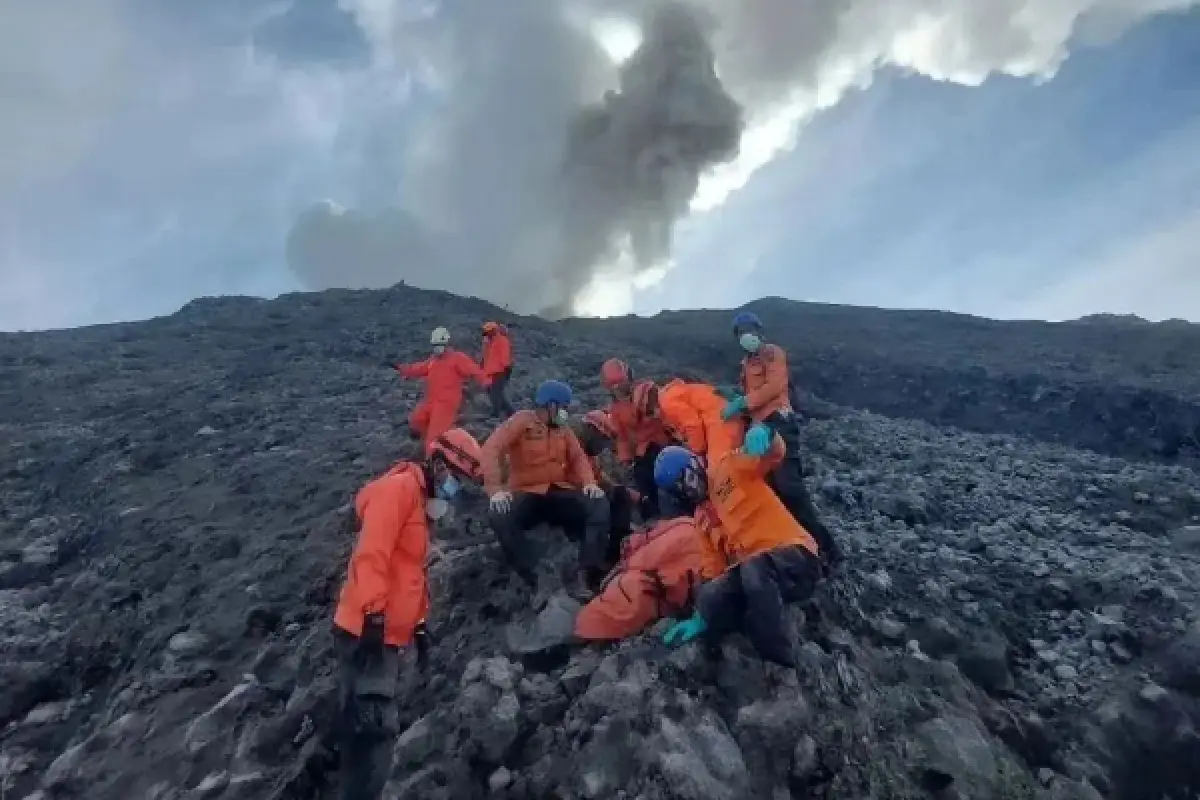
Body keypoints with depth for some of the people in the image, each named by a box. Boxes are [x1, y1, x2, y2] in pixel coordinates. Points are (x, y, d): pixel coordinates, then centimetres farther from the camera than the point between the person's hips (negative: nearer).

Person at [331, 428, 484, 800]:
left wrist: (419, 623, 25)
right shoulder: (399, 487, -12)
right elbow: (371, 554, -24)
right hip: (367, 630, -10)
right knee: (374, 726, -11)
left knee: (367, 724, 16)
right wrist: (372, 616, -28)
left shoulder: (421, 501, 19)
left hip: (387, 634, 10)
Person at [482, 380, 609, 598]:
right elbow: (491, 449, -17)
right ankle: (534, 582, -30)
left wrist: (589, 482, -13)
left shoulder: (562, 428, 11)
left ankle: (587, 574, -26)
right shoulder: (521, 421, -6)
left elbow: (578, 457, 8)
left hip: (559, 492, 4)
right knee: (501, 518, -37)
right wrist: (495, 489, -30)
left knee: (600, 507, -21)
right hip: (526, 494, -4)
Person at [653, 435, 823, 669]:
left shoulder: (729, 467, 6)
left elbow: (775, 452, -11)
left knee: (754, 568, -40)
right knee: (710, 598, -25)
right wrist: (701, 617, 7)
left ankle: (780, 665, -29)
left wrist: (761, 435, -36)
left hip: (795, 556, -5)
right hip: (751, 571, 5)